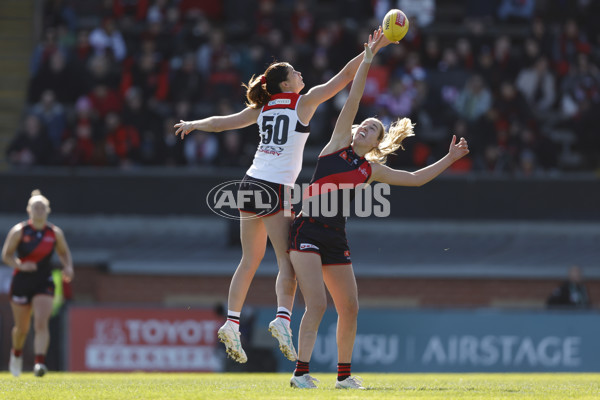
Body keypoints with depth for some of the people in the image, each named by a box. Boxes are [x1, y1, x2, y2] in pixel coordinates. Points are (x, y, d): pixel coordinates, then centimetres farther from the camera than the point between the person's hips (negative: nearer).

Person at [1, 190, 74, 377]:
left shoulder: (55, 233, 2)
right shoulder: (19, 231, -5)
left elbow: (65, 252, 18)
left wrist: (68, 268, -2)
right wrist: (20, 265, -21)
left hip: (44, 284, 0)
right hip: (21, 283, 0)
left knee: (41, 323, -18)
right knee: (22, 328, 11)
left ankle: (40, 362, -27)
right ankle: (16, 353, 42)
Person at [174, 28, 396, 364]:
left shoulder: (263, 108, 12)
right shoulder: (305, 102, -2)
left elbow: (221, 123, 20)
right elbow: (344, 77, -3)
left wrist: (192, 125, 37)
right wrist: (372, 50, 0)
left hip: (251, 184, 6)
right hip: (276, 190, -6)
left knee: (250, 261, 12)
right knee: (287, 262, -8)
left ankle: (232, 322, 6)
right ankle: (283, 317, -27)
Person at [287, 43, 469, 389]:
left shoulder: (371, 170, 16)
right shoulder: (338, 143, 6)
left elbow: (415, 178, 22)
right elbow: (352, 101, 2)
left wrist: (449, 159, 22)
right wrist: (367, 62, -1)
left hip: (336, 239, 5)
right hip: (308, 231, -5)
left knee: (350, 308, 4)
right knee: (317, 304, -16)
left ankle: (344, 374, 19)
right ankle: (301, 372, -14)